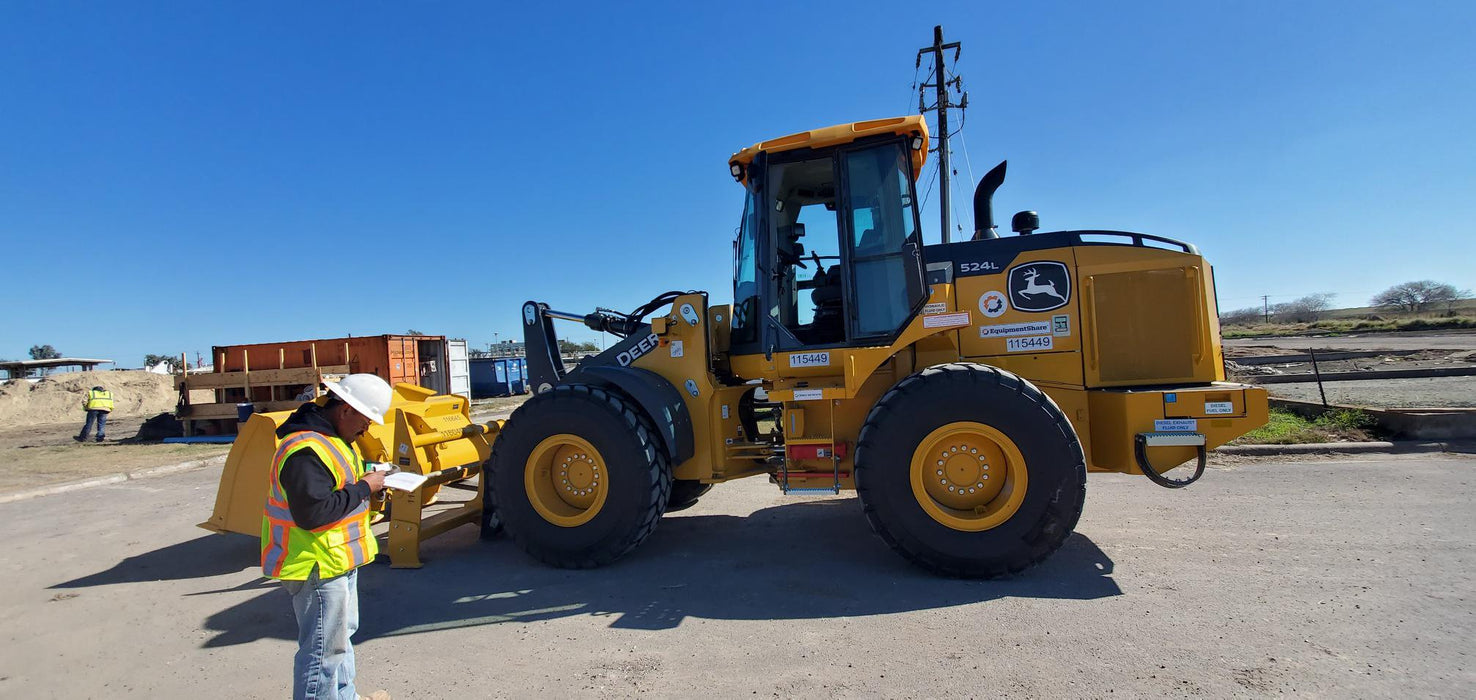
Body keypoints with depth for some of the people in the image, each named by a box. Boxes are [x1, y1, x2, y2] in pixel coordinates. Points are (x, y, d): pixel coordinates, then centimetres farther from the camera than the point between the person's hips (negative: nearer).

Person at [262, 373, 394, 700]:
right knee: (323, 648, 1)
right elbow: (313, 513, -31)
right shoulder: (306, 450, -27)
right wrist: (364, 487, -23)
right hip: (317, 566, -11)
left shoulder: (329, 436, 8)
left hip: (337, 559, 11)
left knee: (342, 633, 25)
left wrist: (366, 476, 4)